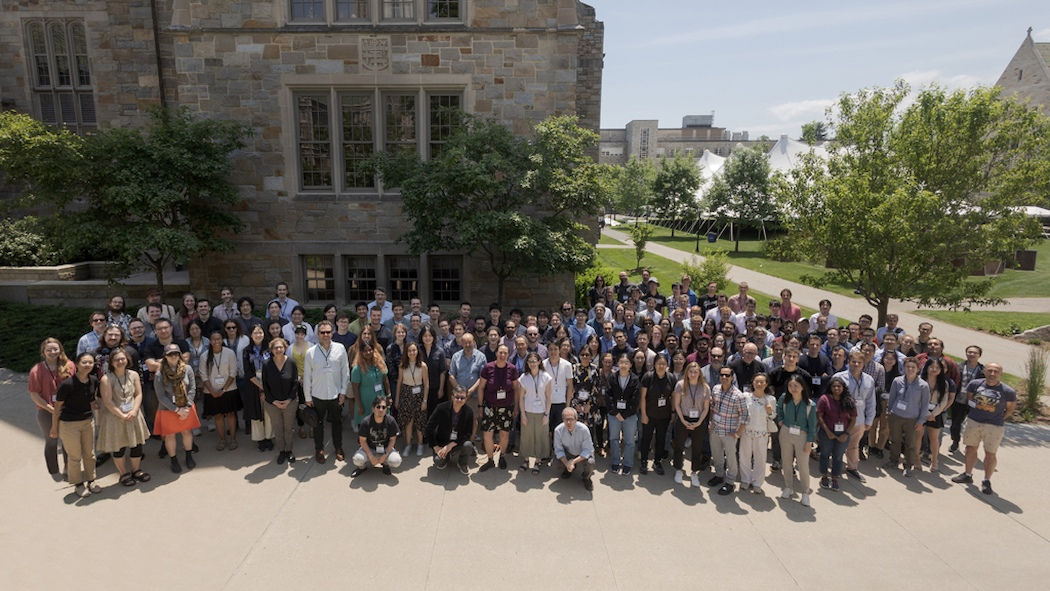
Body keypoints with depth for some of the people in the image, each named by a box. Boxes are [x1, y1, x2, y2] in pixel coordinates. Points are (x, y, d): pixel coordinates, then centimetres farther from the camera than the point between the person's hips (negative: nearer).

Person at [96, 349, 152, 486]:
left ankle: (136, 470, 31)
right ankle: (124, 474, 26)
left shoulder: (133, 375, 0)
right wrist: (122, 415, -16)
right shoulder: (106, 379, -13)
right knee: (118, 448, 8)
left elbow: (138, 394, 1)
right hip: (114, 417, -4)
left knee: (137, 444, 11)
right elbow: (108, 402, -15)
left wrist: (134, 411, -13)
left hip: (133, 415, 4)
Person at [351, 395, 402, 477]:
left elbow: (392, 440, -7)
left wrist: (385, 455, -16)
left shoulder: (391, 421, -16)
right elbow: (362, 440, -11)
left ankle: (385, 464, 12)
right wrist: (371, 456, -19)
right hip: (369, 448, 0)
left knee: (396, 461, -26)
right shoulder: (366, 422, -19)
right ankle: (363, 467, 10)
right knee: (358, 459, -29)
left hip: (386, 449, 1)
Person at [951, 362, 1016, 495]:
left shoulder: (1008, 392, -11)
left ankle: (986, 481, 19)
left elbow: (1010, 408, 3)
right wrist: (974, 411, 6)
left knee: (990, 454, 4)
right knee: (971, 448, 14)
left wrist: (999, 419, -1)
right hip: (973, 422, 3)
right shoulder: (975, 384, -5)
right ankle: (968, 475, 29)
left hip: (994, 426, -3)